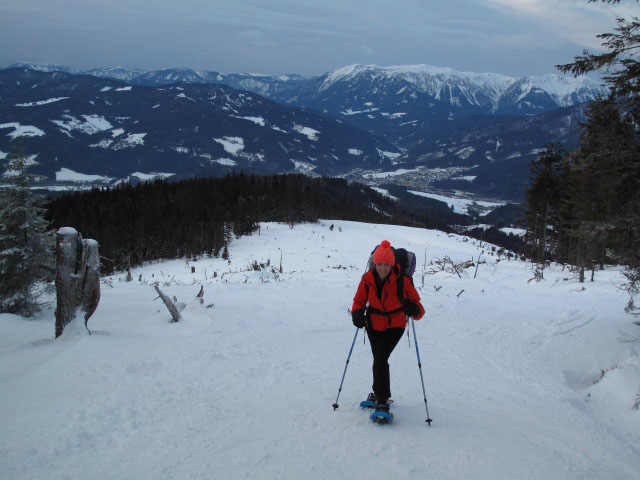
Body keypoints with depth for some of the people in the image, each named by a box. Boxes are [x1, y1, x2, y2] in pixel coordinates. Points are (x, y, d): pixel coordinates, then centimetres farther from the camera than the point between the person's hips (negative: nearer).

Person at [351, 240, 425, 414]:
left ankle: (382, 400, -9)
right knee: (379, 360, 16)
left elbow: (419, 309, -21)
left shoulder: (402, 281, -24)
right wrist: (357, 313, -26)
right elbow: (359, 301, -4)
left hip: (395, 326, -3)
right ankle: (380, 393, 40)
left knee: (380, 359, -19)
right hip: (374, 325, 3)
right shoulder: (368, 280, -16)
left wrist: (414, 310, -45)